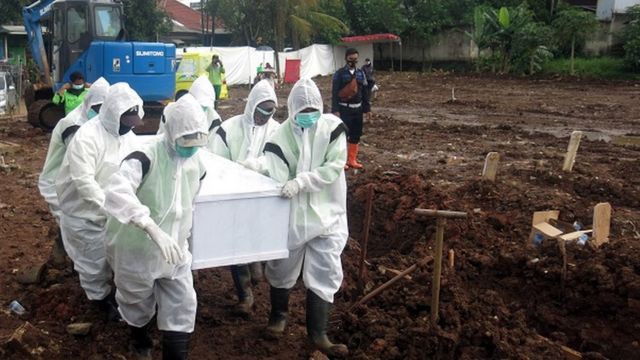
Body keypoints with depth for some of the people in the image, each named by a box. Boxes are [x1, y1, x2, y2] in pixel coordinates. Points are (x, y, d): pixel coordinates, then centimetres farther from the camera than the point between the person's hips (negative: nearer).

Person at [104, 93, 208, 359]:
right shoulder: (145, 158, -26)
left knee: (182, 308, 3)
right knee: (139, 304, 20)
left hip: (174, 253, 4)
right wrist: (153, 228, -52)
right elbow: (116, 193, -43)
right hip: (138, 250, -4)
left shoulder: (196, 165, -3)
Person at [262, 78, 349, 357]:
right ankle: (278, 315, 41)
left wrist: (300, 181, -27)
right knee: (282, 268, 15)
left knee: (325, 273, 2)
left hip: (326, 214, 0)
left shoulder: (332, 127, -8)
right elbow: (276, 176, -16)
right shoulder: (283, 135, -9)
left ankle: (317, 333, 15)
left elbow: (334, 167, -17)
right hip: (293, 215, 0)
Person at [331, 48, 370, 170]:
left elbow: (365, 91, 13)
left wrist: (367, 107, 9)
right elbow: (335, 93, -9)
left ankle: (352, 160, 21)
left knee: (356, 135, 10)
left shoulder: (361, 73, 8)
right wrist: (335, 110, -15)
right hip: (344, 109, -5)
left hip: (357, 109, 5)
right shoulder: (339, 74, -7)